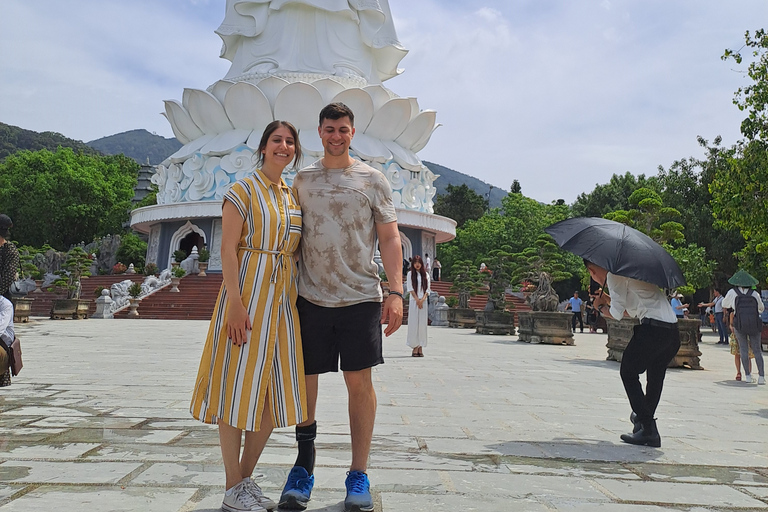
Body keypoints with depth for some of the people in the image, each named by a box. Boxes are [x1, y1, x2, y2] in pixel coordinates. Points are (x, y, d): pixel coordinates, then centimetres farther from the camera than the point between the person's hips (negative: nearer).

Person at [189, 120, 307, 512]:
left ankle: (246, 478, 22)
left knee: (275, 389, 7)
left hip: (283, 296, 7)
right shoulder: (243, 190, -2)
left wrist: (299, 299, 9)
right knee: (238, 384, -1)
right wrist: (235, 302, -18)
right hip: (248, 292, -6)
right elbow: (227, 248, -9)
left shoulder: (294, 197, 16)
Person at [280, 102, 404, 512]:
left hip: (361, 297, -2)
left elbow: (389, 239, 3)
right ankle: (304, 465, 21)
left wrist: (396, 292, -7)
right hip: (310, 298, 2)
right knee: (304, 380, 5)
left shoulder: (373, 179, 7)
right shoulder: (302, 180, 12)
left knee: (360, 383, 1)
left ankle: (359, 475, 12)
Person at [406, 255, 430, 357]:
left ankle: (421, 347, 2)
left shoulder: (426, 274, 12)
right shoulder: (410, 274, 6)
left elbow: (427, 290, 7)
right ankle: (415, 347, -4)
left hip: (423, 302, 2)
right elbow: (410, 288, 0)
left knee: (422, 324, -1)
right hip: (413, 301, -2)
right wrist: (417, 300, -8)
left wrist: (422, 299, -8)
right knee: (413, 324, -6)